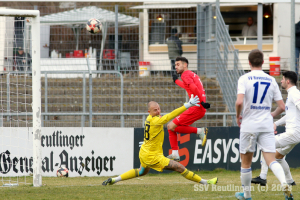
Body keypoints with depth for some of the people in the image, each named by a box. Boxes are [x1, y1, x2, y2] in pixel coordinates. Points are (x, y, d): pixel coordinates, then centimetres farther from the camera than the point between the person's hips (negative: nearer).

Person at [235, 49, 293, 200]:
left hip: (249, 125, -2)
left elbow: (239, 102, -19)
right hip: (267, 125, 2)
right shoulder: (271, 80, 6)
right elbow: (281, 107, 5)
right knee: (271, 160, -3)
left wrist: (238, 116, 0)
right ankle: (284, 183, -29)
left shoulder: (244, 79, -5)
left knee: (246, 161, 12)